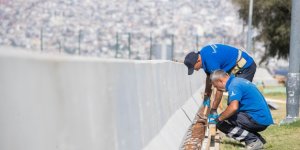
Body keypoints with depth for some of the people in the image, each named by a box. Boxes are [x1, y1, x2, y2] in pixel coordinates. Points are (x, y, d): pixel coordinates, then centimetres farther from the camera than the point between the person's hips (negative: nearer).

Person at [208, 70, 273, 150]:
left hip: (257, 120, -10)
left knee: (221, 123, -8)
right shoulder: (238, 80, 18)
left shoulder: (234, 85, -12)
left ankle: (253, 140, -10)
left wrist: (218, 119, -13)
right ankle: (258, 139, 9)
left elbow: (233, 107, -27)